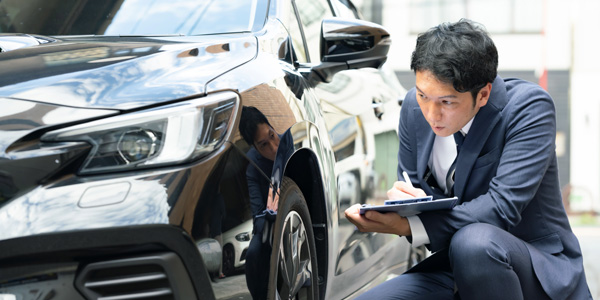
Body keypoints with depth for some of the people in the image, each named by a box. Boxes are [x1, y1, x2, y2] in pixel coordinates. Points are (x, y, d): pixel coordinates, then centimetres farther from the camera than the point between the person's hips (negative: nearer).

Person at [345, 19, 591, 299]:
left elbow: (502, 207, -27)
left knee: (474, 241, -38)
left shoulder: (529, 106, -18)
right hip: (454, 270, 5)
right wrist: (403, 195, -16)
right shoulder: (415, 106, -1)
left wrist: (407, 225, -35)